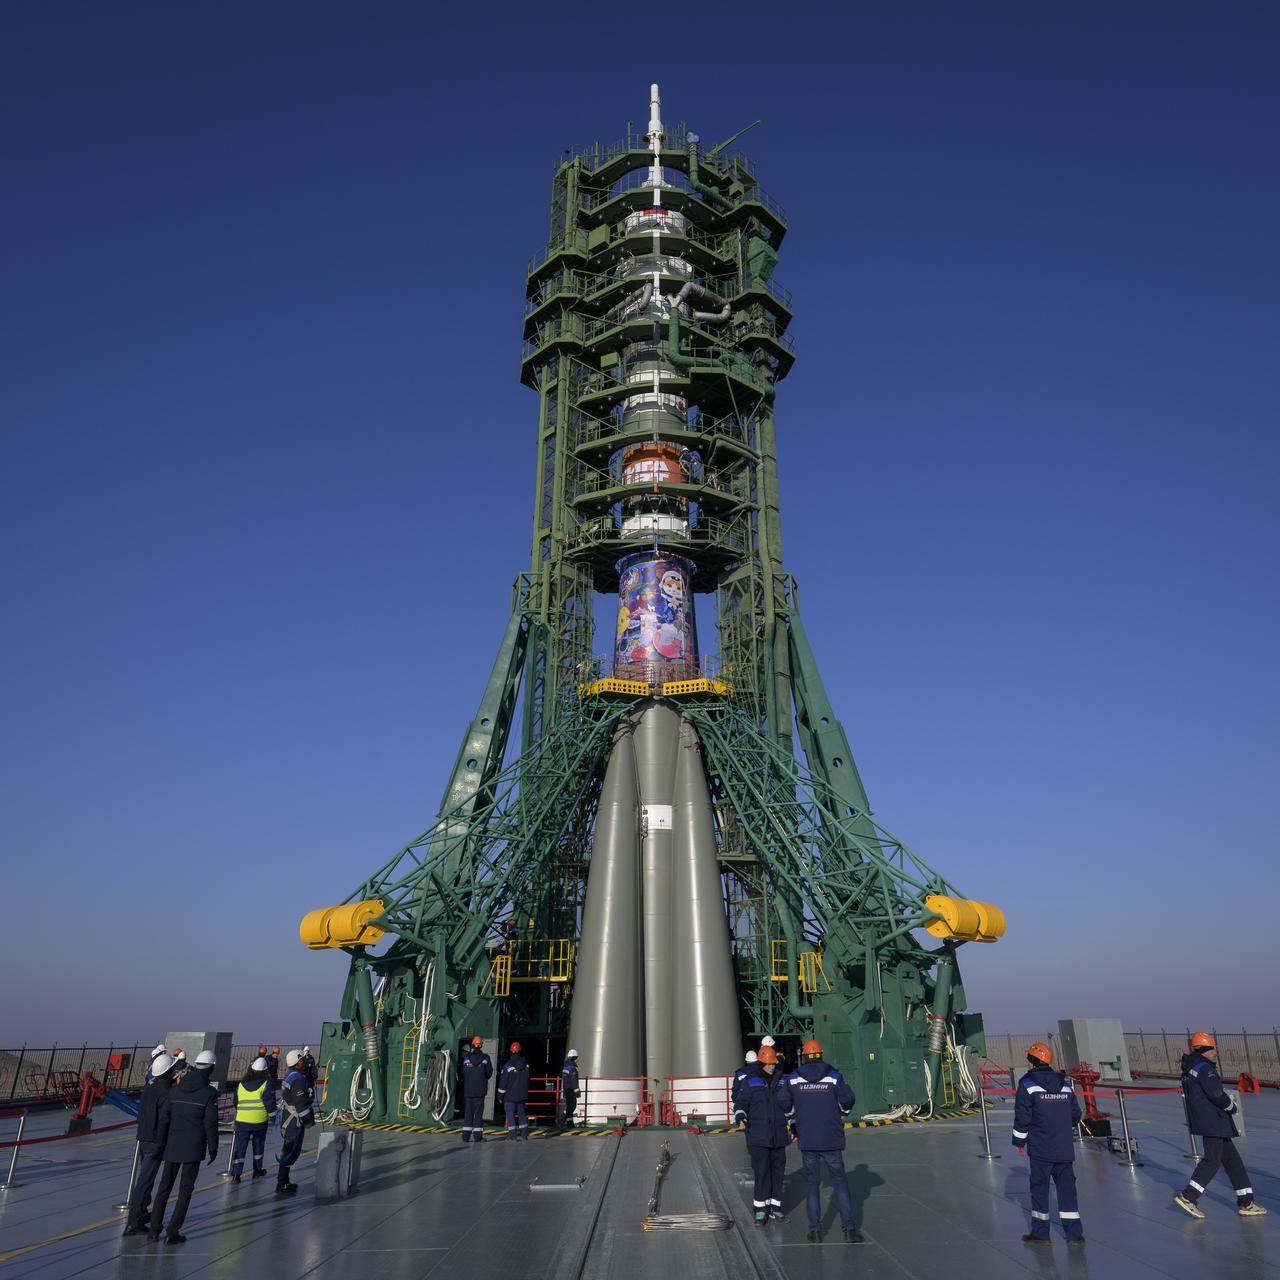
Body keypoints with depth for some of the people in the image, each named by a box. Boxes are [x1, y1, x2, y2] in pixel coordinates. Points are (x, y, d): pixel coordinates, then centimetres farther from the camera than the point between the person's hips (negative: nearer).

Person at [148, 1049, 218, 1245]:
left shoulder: (175, 1089, 3)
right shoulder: (209, 1093, -12)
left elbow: (166, 1117, 8)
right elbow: (210, 1124, -11)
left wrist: (164, 1143, 19)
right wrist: (213, 1149, -1)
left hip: (172, 1145, 5)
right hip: (194, 1148, -4)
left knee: (164, 1186, 16)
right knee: (185, 1189, 5)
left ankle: (154, 1228, 19)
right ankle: (173, 1232, 4)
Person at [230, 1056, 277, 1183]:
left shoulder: (241, 1084, 8)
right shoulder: (266, 1083, -5)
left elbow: (236, 1102, 20)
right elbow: (270, 1102, -8)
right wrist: (273, 1115, 3)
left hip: (242, 1121, 2)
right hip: (260, 1121, -2)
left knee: (240, 1147, 5)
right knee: (258, 1144, 16)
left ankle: (236, 1174, -4)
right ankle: (257, 1170, 26)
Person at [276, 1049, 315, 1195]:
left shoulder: (289, 1076, 9)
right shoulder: (298, 1079, -23)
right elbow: (300, 1103, -23)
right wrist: (308, 1120, -14)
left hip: (287, 1119, 10)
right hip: (294, 1122, -10)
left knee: (290, 1152, 20)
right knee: (288, 1154, -3)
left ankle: (284, 1182, 30)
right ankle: (281, 1186, 2)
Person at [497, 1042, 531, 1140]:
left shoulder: (507, 1066, -15)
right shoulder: (526, 1063, 0)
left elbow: (503, 1082, -11)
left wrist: (500, 1095, -3)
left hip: (510, 1095, -5)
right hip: (522, 1094, 5)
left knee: (510, 1114, 1)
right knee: (522, 1113, 16)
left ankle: (512, 1135, -2)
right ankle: (525, 1134, 21)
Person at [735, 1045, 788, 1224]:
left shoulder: (781, 1081, 10)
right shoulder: (749, 1081, -1)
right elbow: (741, 1103, -2)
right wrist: (740, 1119, -19)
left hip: (778, 1135, 4)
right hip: (758, 1136, -4)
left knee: (777, 1171, 7)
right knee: (761, 1172, -6)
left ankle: (775, 1206, 19)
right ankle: (760, 1209, 4)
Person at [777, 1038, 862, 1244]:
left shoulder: (793, 1078, 0)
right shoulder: (834, 1076, -3)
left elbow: (783, 1102, 3)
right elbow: (847, 1099, -6)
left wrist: (793, 1122, 20)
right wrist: (841, 1115, 16)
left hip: (807, 1141, 1)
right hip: (832, 1140, -1)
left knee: (812, 1183, 10)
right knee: (839, 1181, 9)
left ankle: (815, 1230, 9)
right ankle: (849, 1227, 3)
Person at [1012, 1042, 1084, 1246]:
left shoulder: (1027, 1084, -8)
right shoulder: (1066, 1085, 7)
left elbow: (1022, 1116, -8)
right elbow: (1075, 1115, 13)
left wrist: (1019, 1141, 4)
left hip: (1040, 1148, -4)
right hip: (1065, 1148, 4)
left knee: (1040, 1186, 5)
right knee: (1067, 1187, 10)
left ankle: (1040, 1232, 11)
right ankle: (1074, 1233, 10)